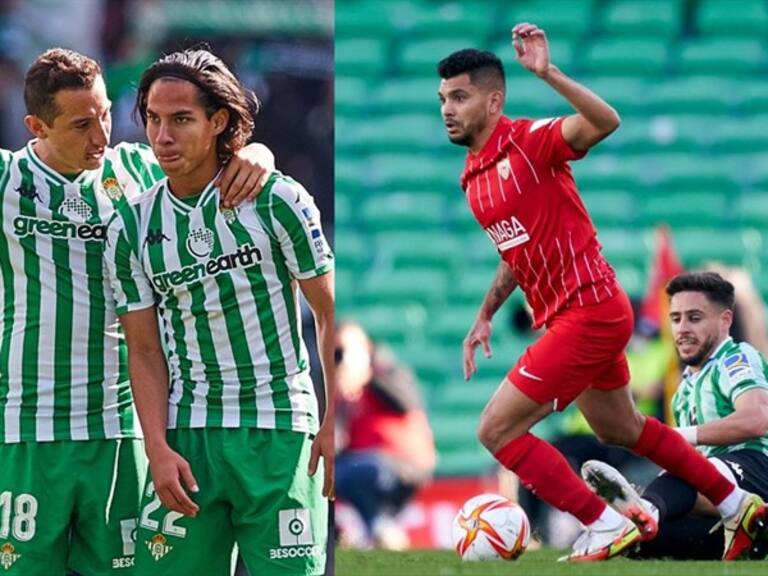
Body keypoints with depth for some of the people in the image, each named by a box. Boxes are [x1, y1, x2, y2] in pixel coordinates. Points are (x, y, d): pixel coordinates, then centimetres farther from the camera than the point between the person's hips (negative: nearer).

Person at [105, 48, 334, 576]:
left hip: (280, 432, -3)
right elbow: (145, 352, 7)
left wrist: (335, 422, -6)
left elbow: (330, 316, 1)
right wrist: (158, 448, -6)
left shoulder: (278, 201, -3)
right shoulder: (131, 229, 5)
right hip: (185, 436, 3)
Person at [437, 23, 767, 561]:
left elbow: (605, 121, -35)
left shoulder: (531, 141, -16)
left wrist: (548, 74, -46)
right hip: (562, 315, 10)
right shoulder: (472, 176, 10)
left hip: (589, 310, -10)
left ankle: (605, 527, -5)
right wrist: (485, 317, 20)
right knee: (620, 429, 25)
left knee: (497, 429, -12)